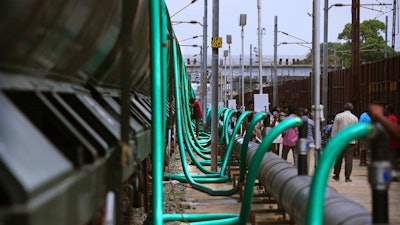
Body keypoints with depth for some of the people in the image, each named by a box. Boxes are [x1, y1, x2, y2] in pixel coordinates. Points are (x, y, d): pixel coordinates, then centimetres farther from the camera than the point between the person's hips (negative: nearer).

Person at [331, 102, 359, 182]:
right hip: (351, 141, 0)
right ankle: (347, 177, -1)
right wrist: (355, 140, 23)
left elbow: (334, 129, 1)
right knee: (349, 159, 0)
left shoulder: (338, 116, 0)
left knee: (338, 158, 10)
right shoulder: (355, 118, 4)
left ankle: (336, 175, 18)